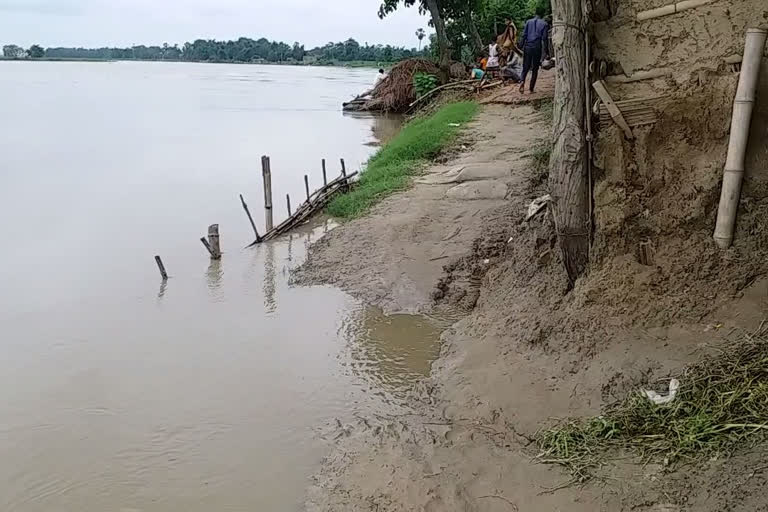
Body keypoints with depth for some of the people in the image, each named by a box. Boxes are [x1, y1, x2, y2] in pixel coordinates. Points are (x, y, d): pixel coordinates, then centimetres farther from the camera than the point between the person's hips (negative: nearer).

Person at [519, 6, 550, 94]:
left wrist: (522, 47, 8)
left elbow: (524, 35, 3)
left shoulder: (528, 22, 8)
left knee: (525, 67, 7)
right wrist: (547, 52, 0)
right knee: (535, 69, 7)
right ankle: (531, 88, 7)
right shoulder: (544, 24, 0)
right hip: (537, 47, -2)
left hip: (527, 47, 2)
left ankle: (522, 81, -22)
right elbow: (545, 38, -4)